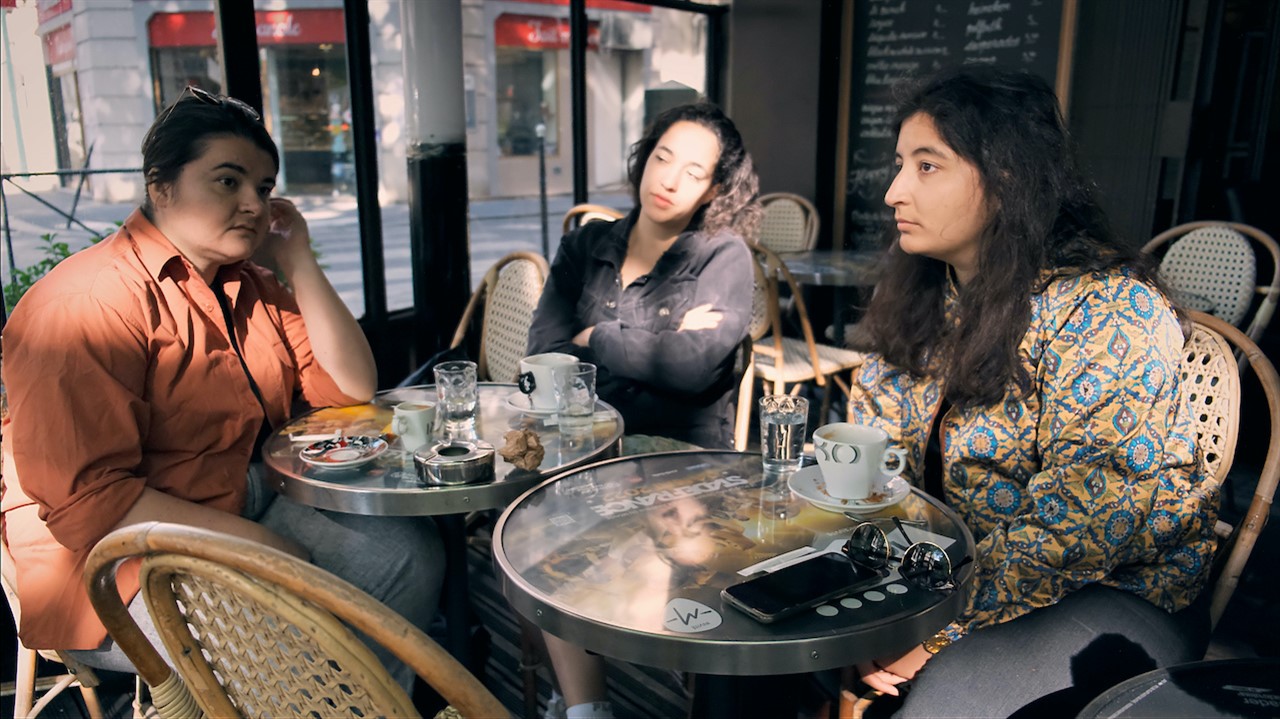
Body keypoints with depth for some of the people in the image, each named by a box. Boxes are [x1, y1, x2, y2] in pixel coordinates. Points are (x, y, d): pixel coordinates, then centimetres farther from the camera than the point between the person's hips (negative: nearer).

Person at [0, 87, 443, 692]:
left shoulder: (249, 284, 10)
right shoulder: (92, 303, -18)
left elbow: (352, 386, 5)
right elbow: (86, 500, -23)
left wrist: (298, 263, -2)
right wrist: (254, 542, -23)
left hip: (242, 513, 8)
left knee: (410, 552, -1)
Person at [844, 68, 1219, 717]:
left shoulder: (1106, 314, -20)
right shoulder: (914, 296, 1)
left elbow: (1083, 524, -24)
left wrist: (938, 626, -22)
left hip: (1110, 589, -5)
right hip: (944, 562, 6)